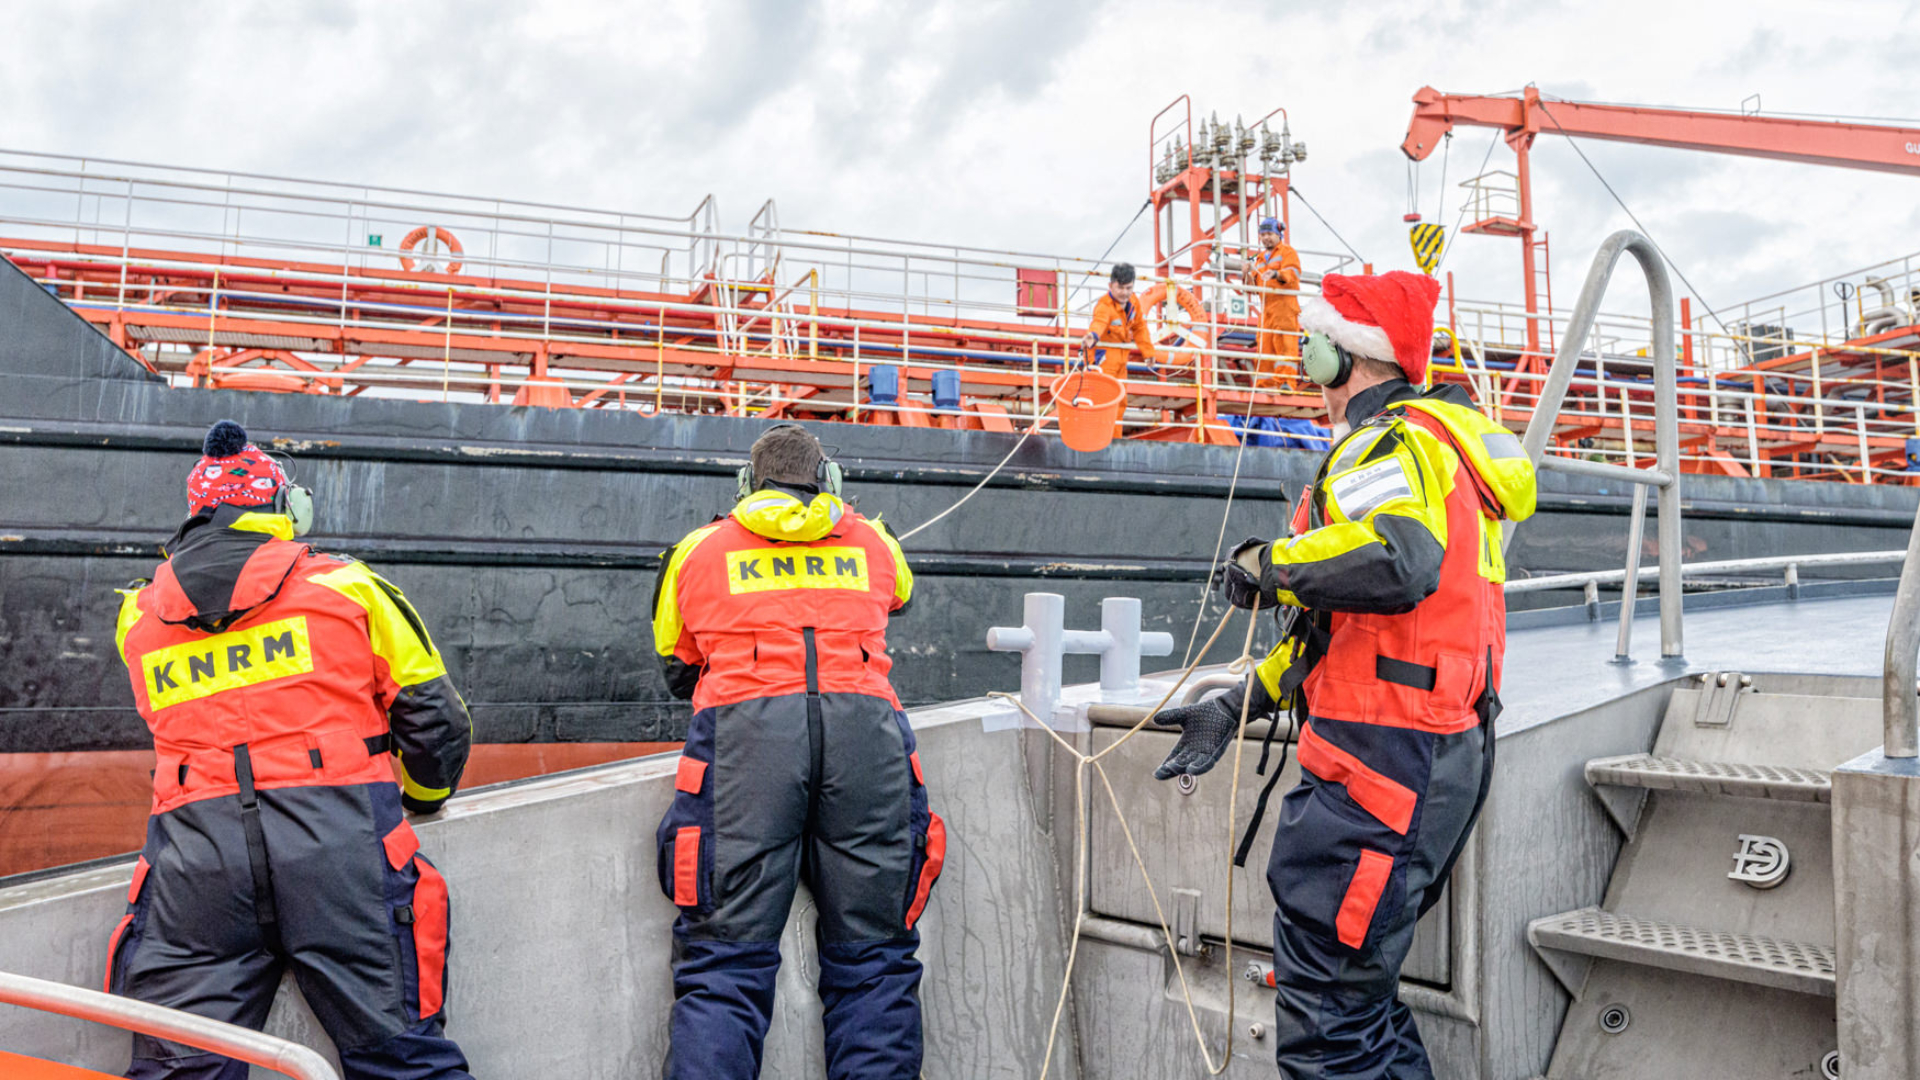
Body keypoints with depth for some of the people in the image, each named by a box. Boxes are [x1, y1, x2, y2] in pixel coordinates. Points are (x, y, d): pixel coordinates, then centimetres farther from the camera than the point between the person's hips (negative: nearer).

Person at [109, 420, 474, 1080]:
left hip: (193, 851, 3)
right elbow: (433, 717, 8)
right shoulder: (344, 585, 8)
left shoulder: (138, 617, 17)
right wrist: (425, 795, 27)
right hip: (338, 836, -2)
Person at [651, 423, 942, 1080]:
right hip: (865, 726, 1)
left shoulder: (701, 549, 22)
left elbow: (677, 673, 29)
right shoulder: (871, 542, 25)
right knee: (872, 957, 7)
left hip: (744, 730, -1)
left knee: (726, 957, -1)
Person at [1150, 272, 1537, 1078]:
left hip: (1384, 755, -11)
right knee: (1360, 995, 19)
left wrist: (1271, 565, -17)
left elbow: (1397, 561, -34)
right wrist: (1239, 706, 22)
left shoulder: (1391, 442, -10)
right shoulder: (1433, 438, 23)